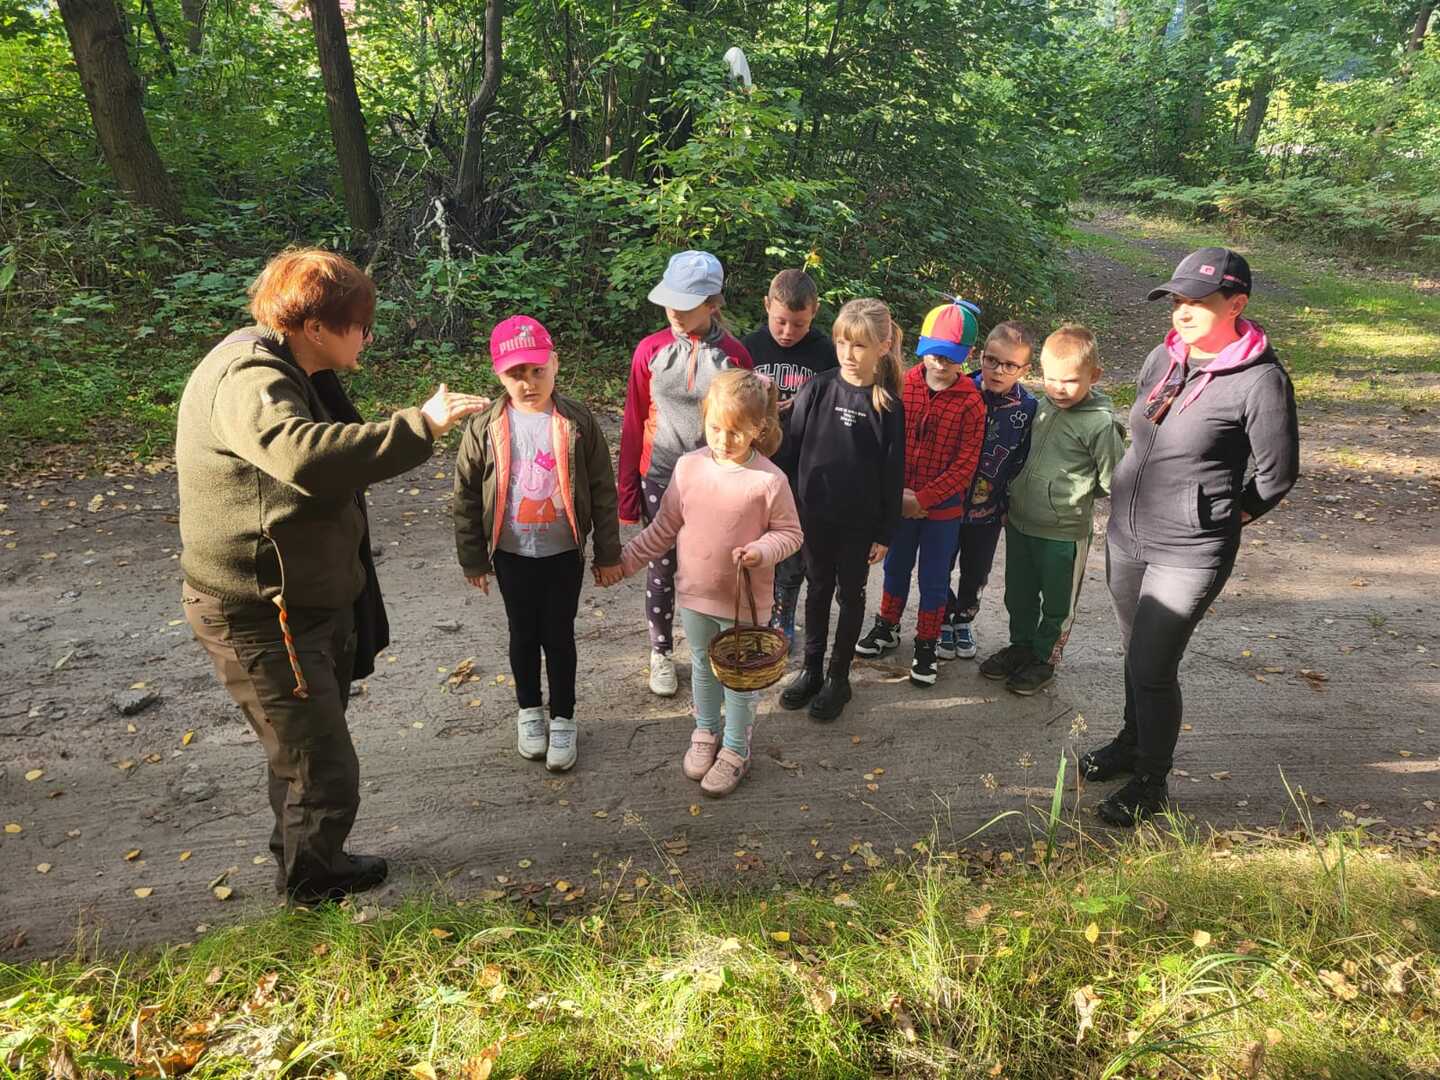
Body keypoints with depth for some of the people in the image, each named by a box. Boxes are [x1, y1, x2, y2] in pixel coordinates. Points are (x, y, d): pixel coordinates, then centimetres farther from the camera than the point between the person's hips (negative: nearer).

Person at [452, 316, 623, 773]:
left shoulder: (578, 423, -10)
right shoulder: (485, 428, -9)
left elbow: (603, 490, -4)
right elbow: (466, 498, 0)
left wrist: (608, 553, -2)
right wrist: (473, 559, 2)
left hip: (564, 553, -1)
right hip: (512, 554, 1)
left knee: (559, 636, 10)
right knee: (523, 634, 16)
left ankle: (563, 718, 28)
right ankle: (529, 710, 37)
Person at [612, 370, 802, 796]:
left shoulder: (769, 480, -18)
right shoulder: (689, 466, -8)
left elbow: (790, 533, -7)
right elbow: (665, 527, 3)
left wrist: (761, 551, -26)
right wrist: (626, 560, 4)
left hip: (744, 600, -4)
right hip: (694, 592, 4)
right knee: (702, 666, 23)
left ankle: (735, 751, 34)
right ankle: (705, 733, 46)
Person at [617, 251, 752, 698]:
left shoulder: (734, 355, -7)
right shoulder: (650, 350, -5)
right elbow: (634, 424, 0)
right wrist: (627, 491, 1)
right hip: (661, 480, 1)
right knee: (662, 569, 12)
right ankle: (661, 655, 30)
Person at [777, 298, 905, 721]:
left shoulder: (888, 405, -9)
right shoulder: (816, 389, -6)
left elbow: (893, 473, -4)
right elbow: (791, 448, -1)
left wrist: (885, 532, -3)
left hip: (860, 521, -1)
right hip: (814, 513, 2)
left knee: (851, 594, 12)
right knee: (818, 590, 15)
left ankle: (838, 677, 27)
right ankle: (811, 670, 31)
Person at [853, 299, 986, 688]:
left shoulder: (971, 402, -13)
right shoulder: (904, 386, -5)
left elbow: (965, 464, -14)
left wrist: (923, 498, -17)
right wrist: (898, 494, -11)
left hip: (943, 508, -3)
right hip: (900, 503, 3)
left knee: (934, 579, 10)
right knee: (896, 567, 20)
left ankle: (926, 646, 26)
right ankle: (887, 627, 40)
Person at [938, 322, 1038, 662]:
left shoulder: (1028, 409, -11)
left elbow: (1022, 463, -2)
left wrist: (1010, 506, 0)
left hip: (988, 509, 1)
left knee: (976, 572, 19)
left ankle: (964, 619, 43)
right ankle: (944, 620, 35)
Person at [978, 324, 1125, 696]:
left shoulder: (1100, 423, -17)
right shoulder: (1041, 407, 2)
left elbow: (1113, 483, -11)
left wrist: (1075, 489, -4)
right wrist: (1013, 498, 11)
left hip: (1064, 533, -6)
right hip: (1020, 522, 6)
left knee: (1057, 603, 13)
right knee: (1019, 595, 21)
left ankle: (1044, 660, 30)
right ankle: (1021, 646, 40)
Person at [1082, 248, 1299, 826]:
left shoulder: (1261, 379, -17)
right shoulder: (1163, 358, 2)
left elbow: (1277, 473, -7)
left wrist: (1226, 516, 3)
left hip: (1188, 554, -6)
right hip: (1125, 535, 6)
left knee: (1152, 668, -1)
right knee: (1138, 653, 21)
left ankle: (1151, 781, 21)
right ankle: (1133, 743, 43)